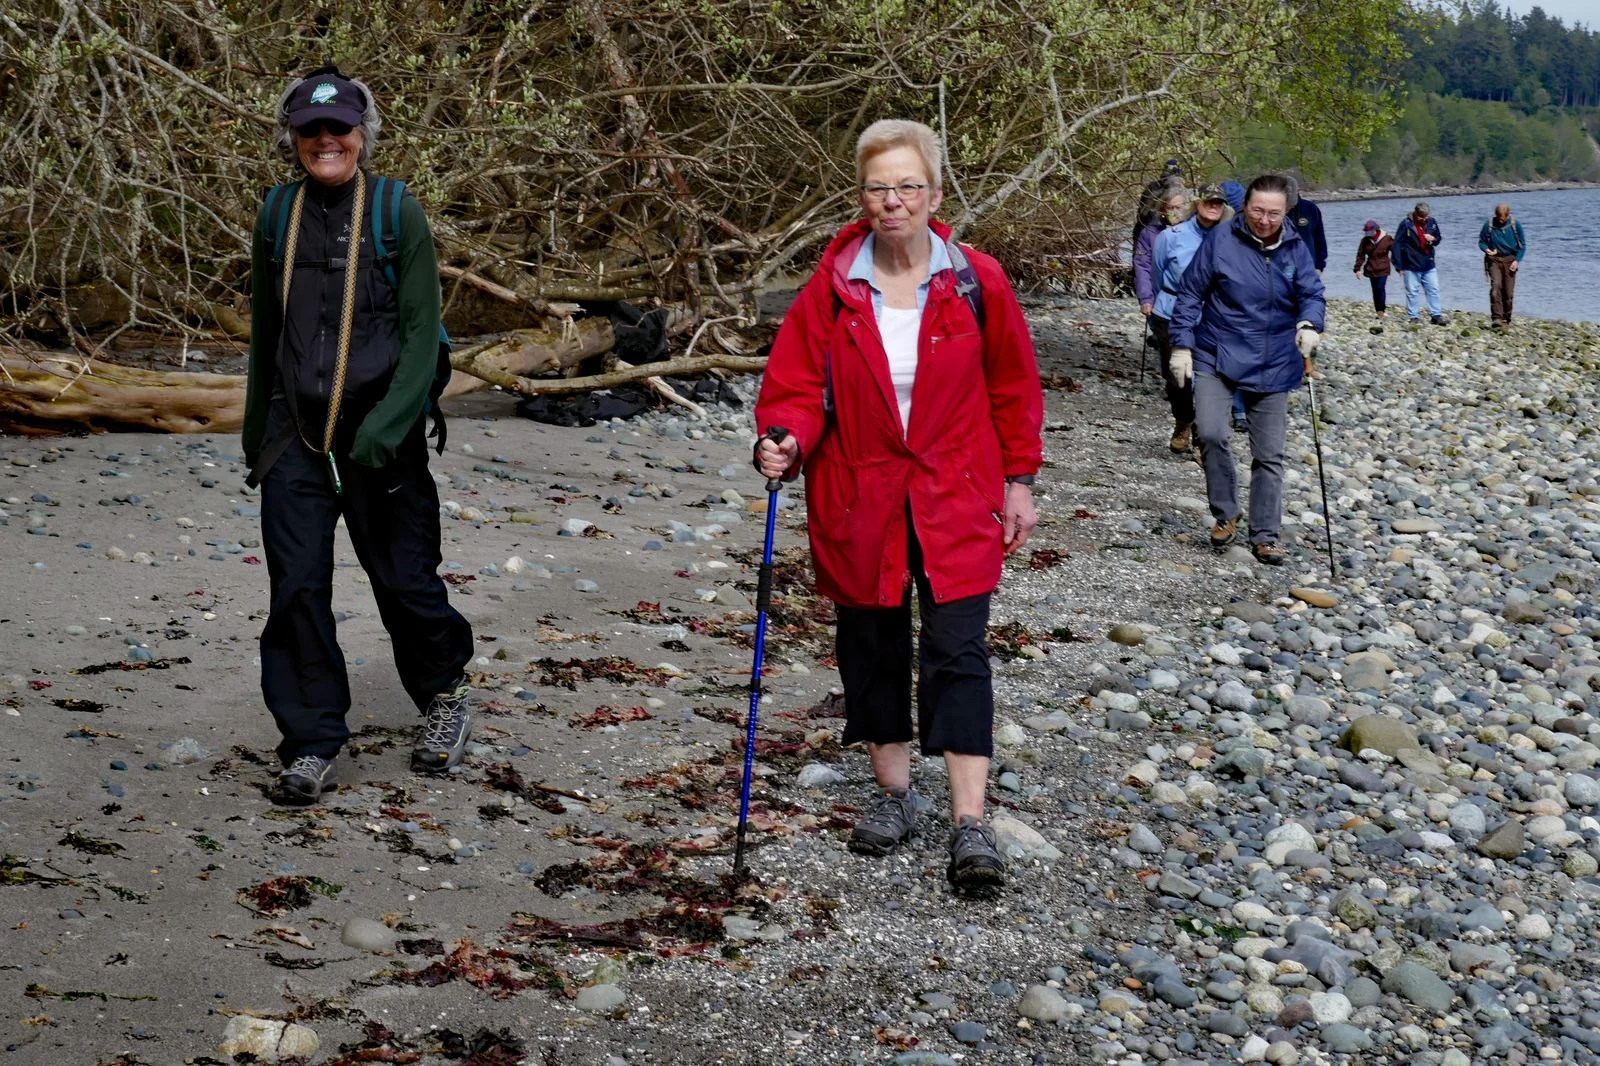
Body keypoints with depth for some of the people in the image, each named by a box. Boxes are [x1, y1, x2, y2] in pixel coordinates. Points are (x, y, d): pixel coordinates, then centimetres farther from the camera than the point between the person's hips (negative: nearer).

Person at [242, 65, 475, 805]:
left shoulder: (398, 214, -4)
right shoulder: (277, 215, 7)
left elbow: (423, 333, -7)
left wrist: (388, 425, -17)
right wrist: (254, 429, 21)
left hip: (378, 429, -3)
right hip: (295, 429, 3)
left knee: (402, 578, 5)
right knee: (297, 586, -2)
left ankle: (445, 693, 33)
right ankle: (312, 743, 11)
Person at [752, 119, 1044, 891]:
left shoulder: (977, 283, -4)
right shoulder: (833, 287, -4)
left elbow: (1013, 389, 5)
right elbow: (797, 384, -1)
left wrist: (1018, 481, 6)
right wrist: (784, 440, -22)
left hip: (954, 502, -2)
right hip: (858, 501, 2)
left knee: (958, 651, -6)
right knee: (872, 647, 11)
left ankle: (970, 823, -5)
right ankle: (893, 793, 28)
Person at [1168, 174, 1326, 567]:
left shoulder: (1295, 248, 1)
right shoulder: (1221, 241, -7)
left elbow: (1312, 294, 0)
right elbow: (1190, 294, -2)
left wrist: (1309, 324, -23)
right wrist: (1182, 345, -7)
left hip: (1273, 367, 3)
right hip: (1217, 358, -3)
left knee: (1269, 456, 7)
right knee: (1211, 433, -22)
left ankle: (1265, 536, 19)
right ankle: (1225, 515, 0)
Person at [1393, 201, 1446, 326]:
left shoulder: (1431, 223, 2)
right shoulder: (1406, 225, -12)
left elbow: (1438, 237, 18)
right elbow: (1397, 245, -11)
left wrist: (1433, 239, -9)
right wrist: (1399, 266, -12)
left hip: (1429, 265, 4)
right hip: (1411, 266, -4)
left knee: (1434, 290, 6)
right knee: (1412, 292, 2)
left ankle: (1437, 315, 12)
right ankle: (1413, 317, 10)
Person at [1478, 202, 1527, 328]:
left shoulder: (1515, 225, -1)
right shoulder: (1489, 225, -3)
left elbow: (1522, 245, 6)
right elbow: (1481, 242, 8)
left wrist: (1517, 260, -5)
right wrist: (1487, 250, -14)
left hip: (1510, 260, 1)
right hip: (1494, 259, -1)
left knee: (1508, 292, 0)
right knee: (1496, 285, -21)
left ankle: (1506, 320, 12)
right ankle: (1496, 318, -25)